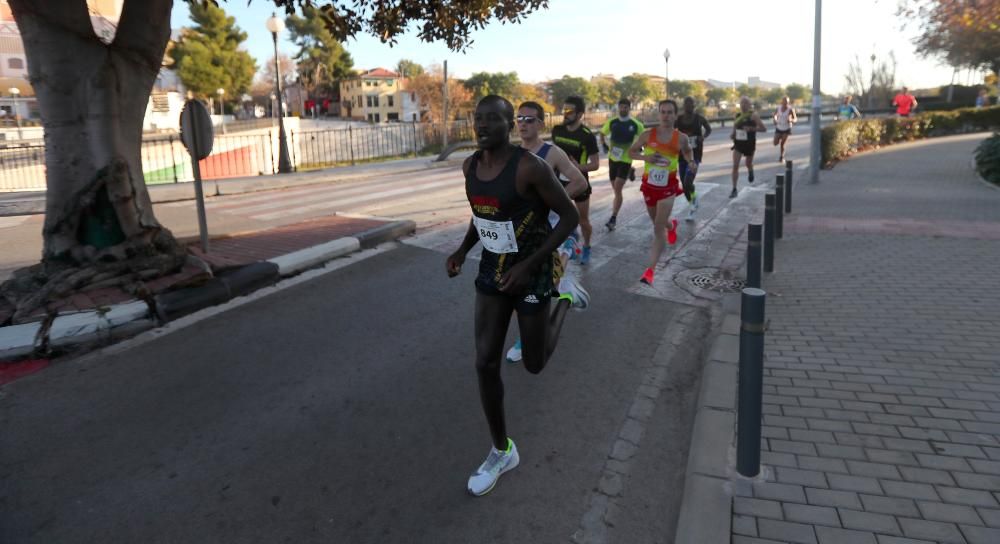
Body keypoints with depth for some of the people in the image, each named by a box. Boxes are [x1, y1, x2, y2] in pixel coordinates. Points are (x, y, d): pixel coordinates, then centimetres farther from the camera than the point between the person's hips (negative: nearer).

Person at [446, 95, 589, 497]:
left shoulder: (531, 167, -23)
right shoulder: (470, 165, -2)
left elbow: (570, 216, -17)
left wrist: (528, 265, -23)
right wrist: (462, 250, -1)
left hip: (532, 273, -5)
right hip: (491, 271, 5)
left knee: (534, 364, 11)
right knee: (485, 362, -2)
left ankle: (564, 296, 37)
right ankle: (501, 451, 17)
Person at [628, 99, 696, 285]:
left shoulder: (681, 138, -7)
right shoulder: (648, 135, -8)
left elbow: (687, 151, 15)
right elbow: (632, 151, 4)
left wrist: (692, 162, -6)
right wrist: (645, 157, -17)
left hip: (668, 187, -3)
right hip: (649, 185, 3)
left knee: (658, 229, -12)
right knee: (657, 222, 24)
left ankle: (651, 270, -10)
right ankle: (671, 225, 63)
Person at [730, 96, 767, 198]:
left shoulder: (753, 115, -11)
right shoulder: (737, 116, 4)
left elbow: (764, 129, -14)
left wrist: (751, 129, -26)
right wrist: (732, 134, 0)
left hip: (749, 144, -3)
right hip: (738, 144, 3)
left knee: (748, 164, 16)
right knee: (735, 166, -10)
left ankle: (750, 171, 56)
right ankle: (734, 189, -7)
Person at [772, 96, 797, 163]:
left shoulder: (790, 109, -16)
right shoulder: (778, 108, -6)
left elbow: (795, 119, -9)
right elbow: (775, 114, 15)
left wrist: (791, 120, -32)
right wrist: (775, 120, -6)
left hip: (787, 129, -3)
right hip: (779, 128, 3)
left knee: (782, 144, -6)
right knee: (775, 143, -1)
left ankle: (781, 157, 13)